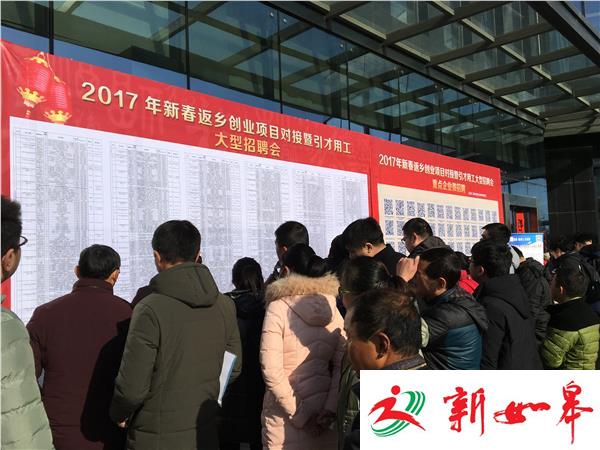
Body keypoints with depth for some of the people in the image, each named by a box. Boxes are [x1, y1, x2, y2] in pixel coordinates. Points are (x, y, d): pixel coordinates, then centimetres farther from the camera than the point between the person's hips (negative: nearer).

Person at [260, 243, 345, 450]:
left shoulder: (278, 308, -12)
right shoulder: (332, 308, 0)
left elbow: (271, 370, -17)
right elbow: (341, 365, -3)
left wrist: (297, 412, -12)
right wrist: (330, 409, -5)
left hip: (285, 419, -4)